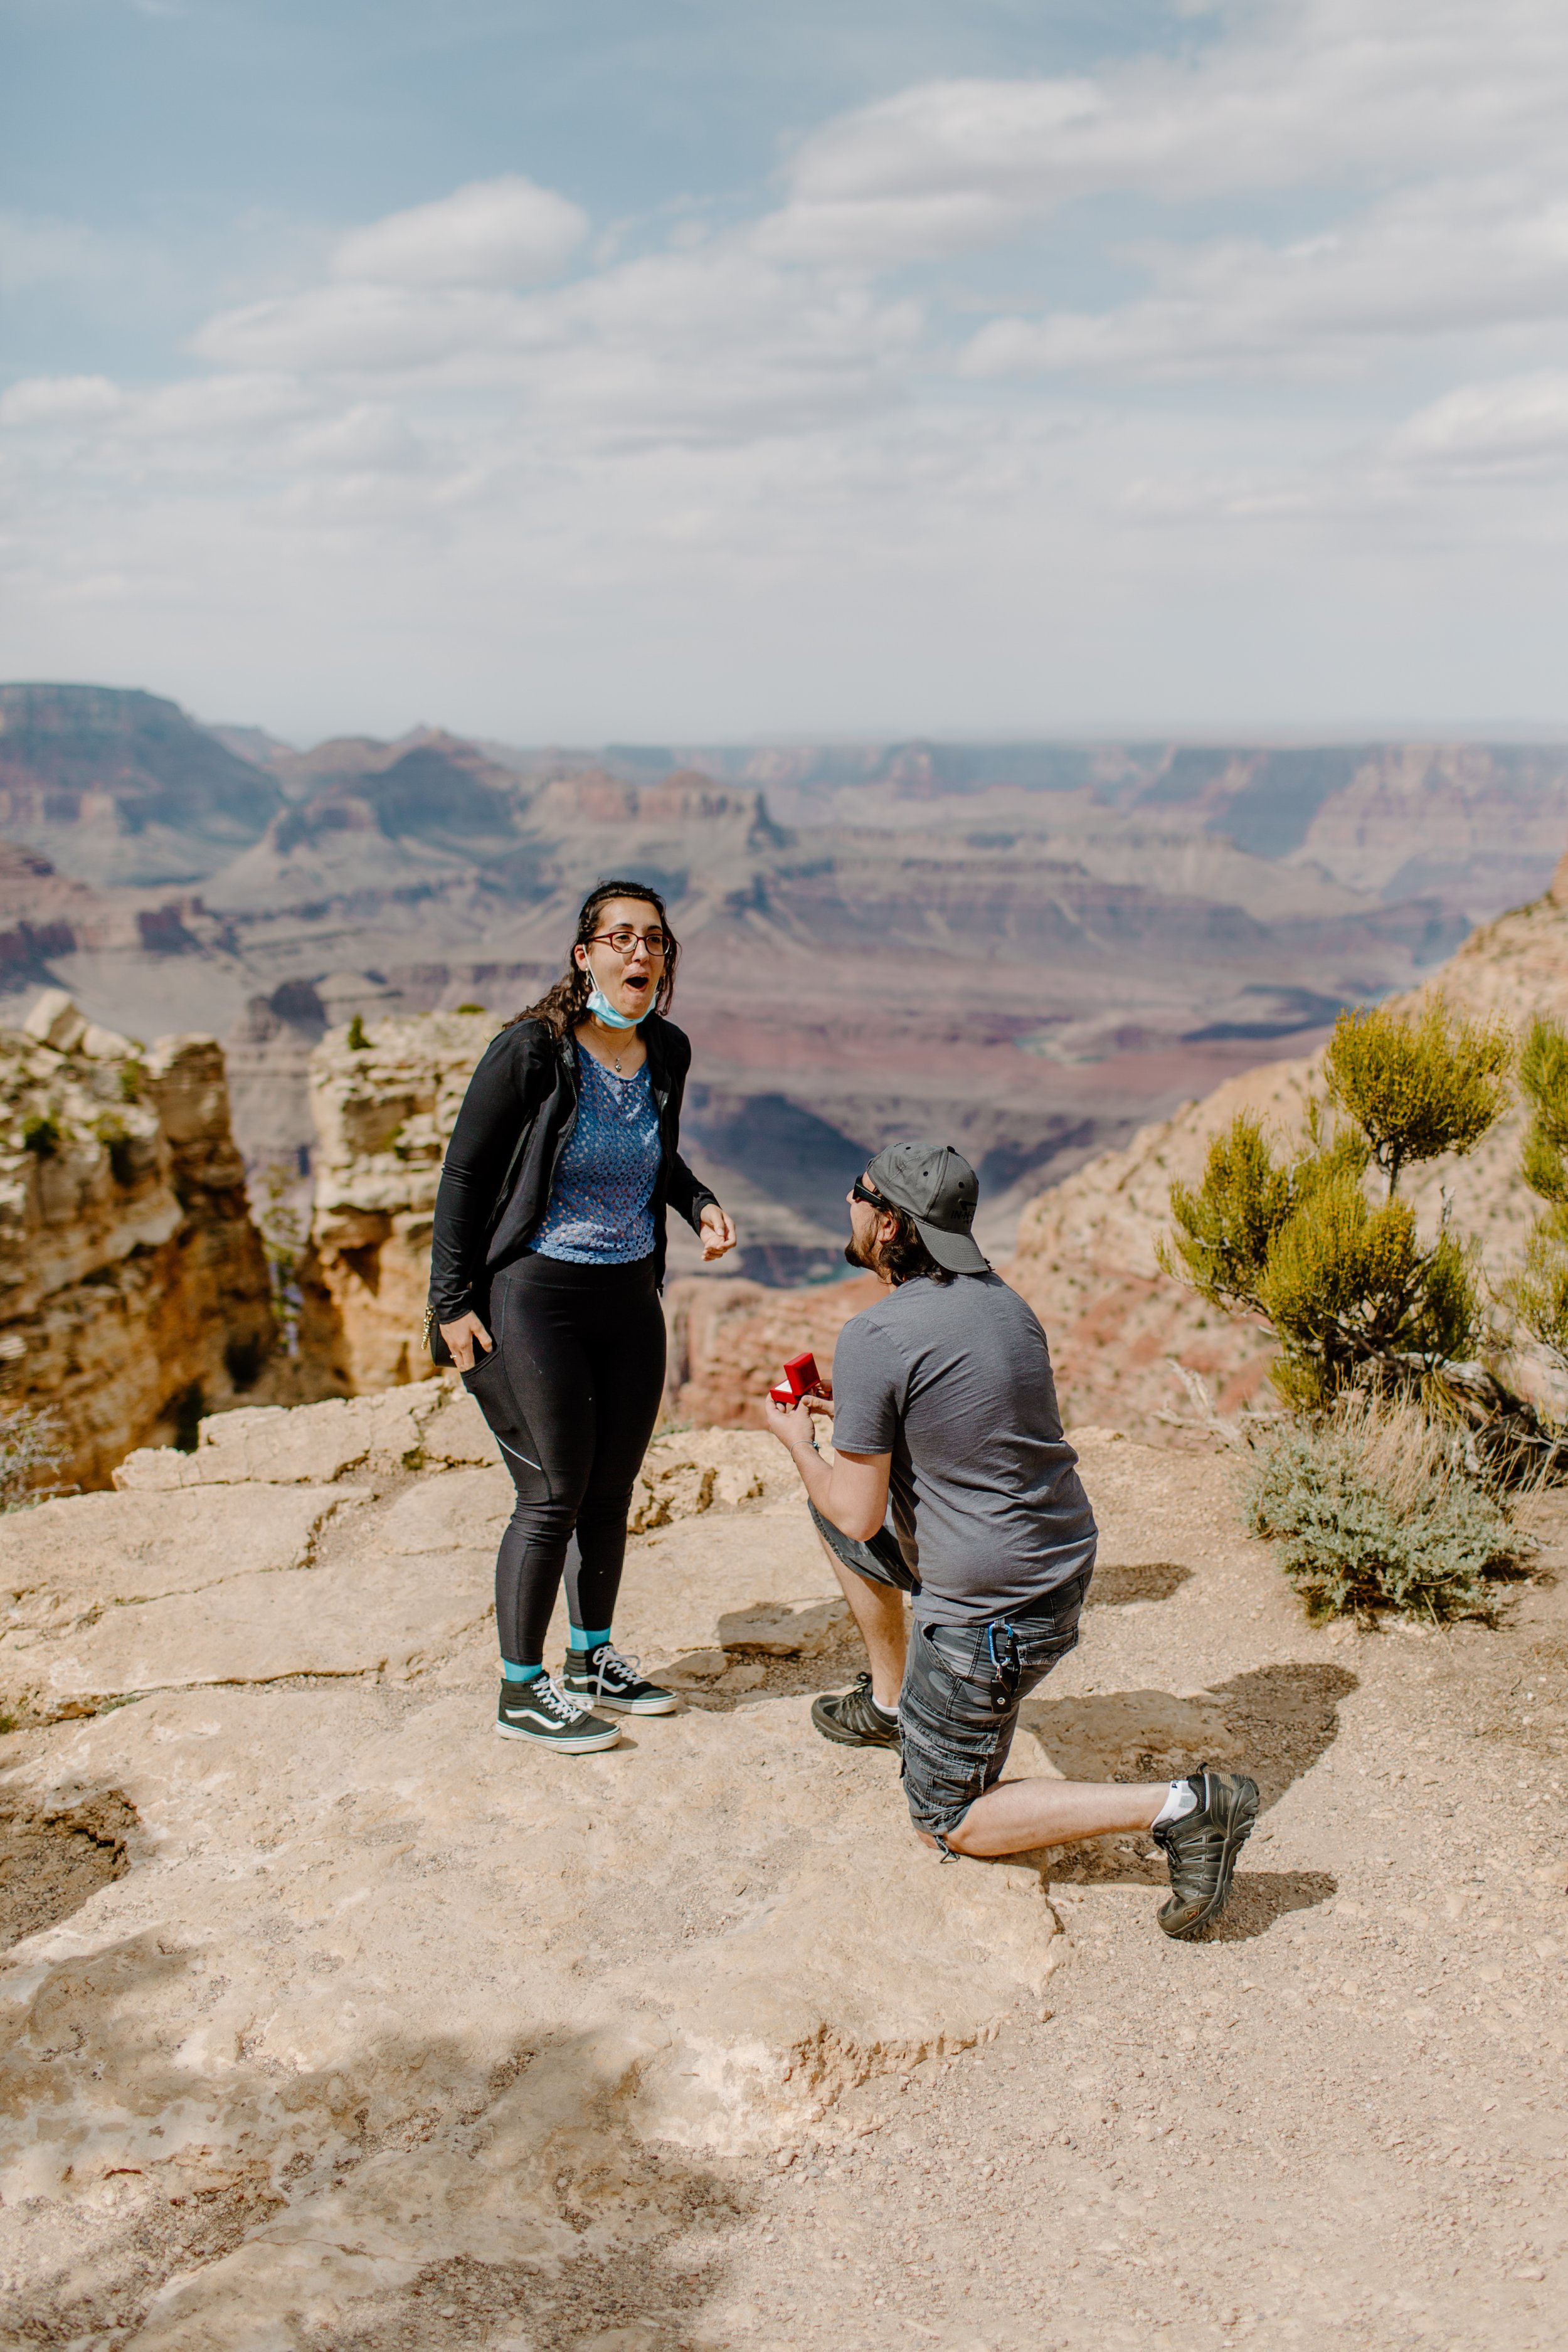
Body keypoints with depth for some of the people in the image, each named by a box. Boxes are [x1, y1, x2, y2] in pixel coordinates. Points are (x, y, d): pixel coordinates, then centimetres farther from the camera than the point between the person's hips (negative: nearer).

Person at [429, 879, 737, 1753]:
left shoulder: (667, 1051, 1)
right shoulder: (531, 1051, -17)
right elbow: (465, 1175, -10)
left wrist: (701, 1204, 0)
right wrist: (454, 1304, -11)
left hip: (631, 1296, 6)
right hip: (537, 1294, -6)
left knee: (613, 1489, 15)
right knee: (555, 1493, 0)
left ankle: (593, 1660, 34)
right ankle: (522, 1692, 17)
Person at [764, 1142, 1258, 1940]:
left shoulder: (872, 1341, -21)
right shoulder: (1000, 1299, 3)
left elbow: (860, 1517, -15)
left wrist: (798, 1441, 3)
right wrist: (849, 1409, 23)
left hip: (990, 1612, -9)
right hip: (1063, 1561, 9)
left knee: (951, 1826, 10)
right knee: (830, 1506, 24)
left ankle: (1180, 1807, -4)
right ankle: (891, 1700, 36)